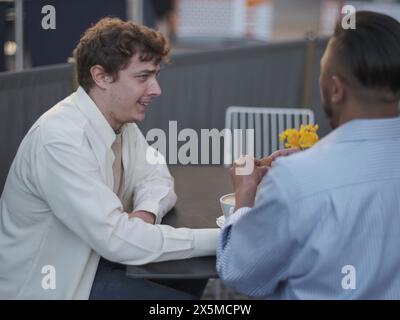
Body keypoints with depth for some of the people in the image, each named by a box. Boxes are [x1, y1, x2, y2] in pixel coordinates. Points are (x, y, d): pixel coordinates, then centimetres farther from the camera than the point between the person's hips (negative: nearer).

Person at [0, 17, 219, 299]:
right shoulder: (60, 140, -29)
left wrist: (146, 213, -17)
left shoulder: (119, 118, -2)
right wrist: (220, 239, -30)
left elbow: (156, 177, 8)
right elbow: (118, 240, -32)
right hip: (50, 284, -8)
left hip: (88, 258, 8)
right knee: (181, 296, -14)